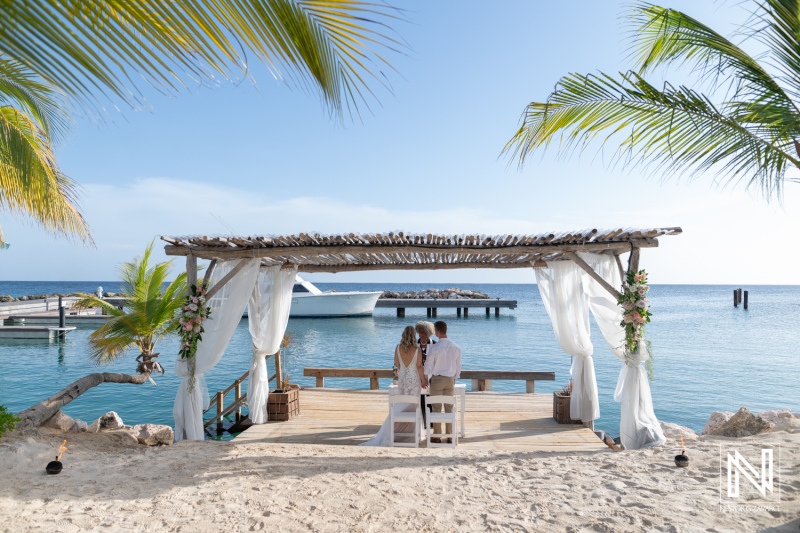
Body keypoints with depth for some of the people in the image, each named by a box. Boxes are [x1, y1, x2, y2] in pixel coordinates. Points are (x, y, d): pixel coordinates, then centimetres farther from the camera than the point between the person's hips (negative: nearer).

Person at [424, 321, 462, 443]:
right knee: (449, 408, 11)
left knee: (436, 408, 5)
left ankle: (437, 436, 11)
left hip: (436, 380, -3)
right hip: (450, 380, 4)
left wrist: (426, 380, 8)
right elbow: (458, 367, 5)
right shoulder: (456, 348, -3)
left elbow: (428, 366, -9)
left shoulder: (434, 348, -16)